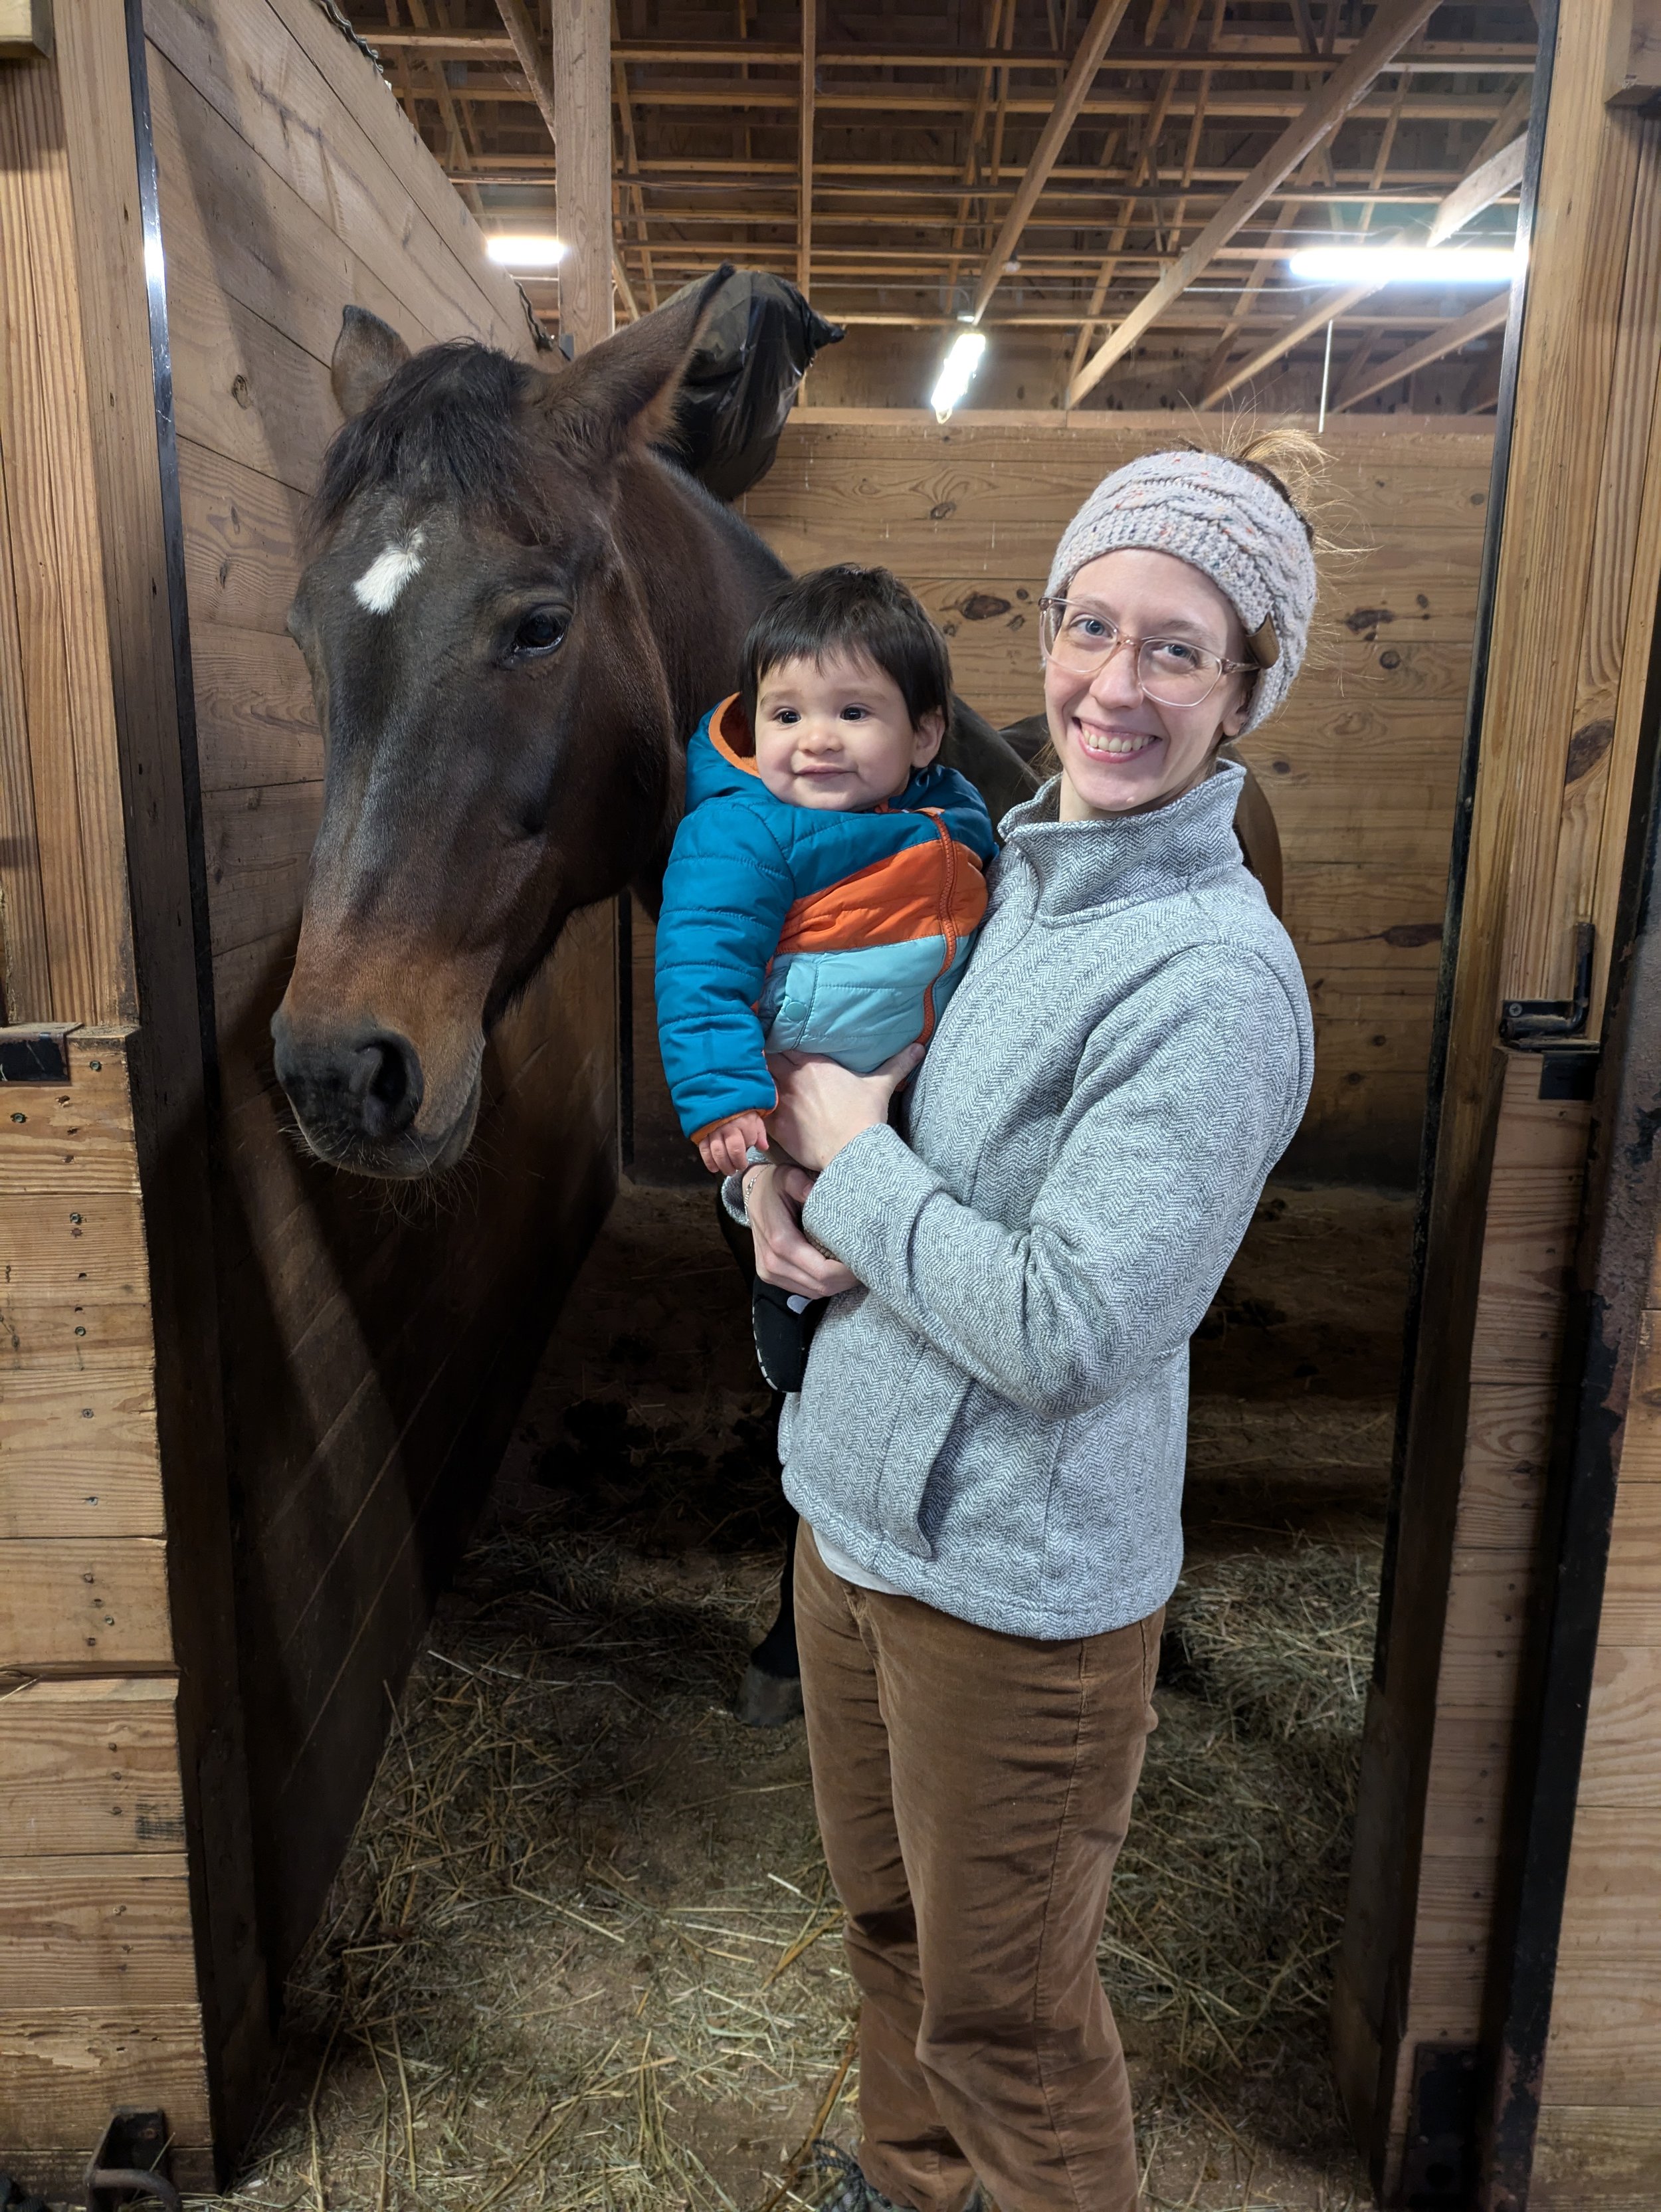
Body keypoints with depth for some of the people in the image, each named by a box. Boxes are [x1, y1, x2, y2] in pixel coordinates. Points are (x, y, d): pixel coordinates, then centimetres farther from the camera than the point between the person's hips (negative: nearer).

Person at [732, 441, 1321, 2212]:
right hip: (853, 1505, 8)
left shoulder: (1214, 981, -23)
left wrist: (851, 1154, -16)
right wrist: (772, 1179, -7)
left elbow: (1067, 1335, -27)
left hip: (1016, 1581, -8)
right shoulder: (1007, 870, 3)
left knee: (1006, 2014, 15)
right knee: (886, 1917, 29)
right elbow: (798, 1042, 15)